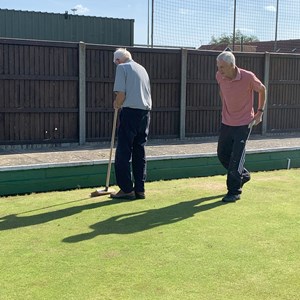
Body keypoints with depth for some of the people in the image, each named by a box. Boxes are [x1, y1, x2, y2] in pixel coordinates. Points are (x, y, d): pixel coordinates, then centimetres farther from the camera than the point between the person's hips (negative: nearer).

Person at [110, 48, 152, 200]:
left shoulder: (122, 68, -2)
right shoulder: (142, 68, 19)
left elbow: (121, 93, -12)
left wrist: (116, 105, 7)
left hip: (130, 111, -7)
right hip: (145, 112, 7)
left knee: (123, 153, 0)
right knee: (140, 152, 10)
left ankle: (127, 189, -1)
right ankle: (140, 189, 12)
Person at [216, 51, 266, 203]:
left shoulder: (248, 77, -20)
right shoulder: (219, 76, -7)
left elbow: (262, 89, 0)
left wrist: (260, 111, 0)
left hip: (244, 123, -5)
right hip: (226, 122, 5)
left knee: (236, 158, -8)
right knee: (222, 154, 11)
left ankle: (234, 192, 5)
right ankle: (243, 175, 35)